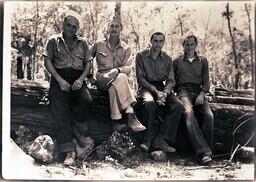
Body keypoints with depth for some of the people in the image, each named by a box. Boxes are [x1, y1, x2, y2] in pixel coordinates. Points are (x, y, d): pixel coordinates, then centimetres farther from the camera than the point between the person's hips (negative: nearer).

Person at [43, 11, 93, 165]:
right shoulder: (54, 40, 10)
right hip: (59, 79, -1)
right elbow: (47, 62, 2)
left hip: (77, 79, 2)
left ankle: (75, 128, -5)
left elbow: (88, 63, 11)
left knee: (87, 100, -29)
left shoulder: (82, 43, 16)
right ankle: (69, 150, -21)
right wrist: (59, 80, -11)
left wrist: (81, 79, -9)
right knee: (60, 111, -17)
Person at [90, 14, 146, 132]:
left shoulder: (126, 48, 13)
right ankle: (131, 115, -43)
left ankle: (116, 121, -42)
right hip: (101, 79, -1)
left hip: (116, 80, 1)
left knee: (113, 87, -39)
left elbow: (128, 68, 0)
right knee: (121, 77, -36)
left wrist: (117, 70, -20)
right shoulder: (98, 45, 12)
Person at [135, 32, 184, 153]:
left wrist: (165, 93, -17)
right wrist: (155, 91, -19)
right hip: (146, 87, -3)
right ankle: (148, 139, -26)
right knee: (150, 102, -38)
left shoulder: (167, 59, 12)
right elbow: (140, 78, -5)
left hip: (162, 88, 3)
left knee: (178, 106, -25)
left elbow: (171, 81, 6)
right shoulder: (141, 56, 3)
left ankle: (160, 140, -26)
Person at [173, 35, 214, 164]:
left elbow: (206, 82, 15)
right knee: (189, 112, -34)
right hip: (183, 90, -2)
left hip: (198, 91, 2)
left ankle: (206, 149, -23)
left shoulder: (202, 61, 22)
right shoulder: (177, 61, 19)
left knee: (209, 115, -29)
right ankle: (204, 152, -41)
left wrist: (202, 94, -3)